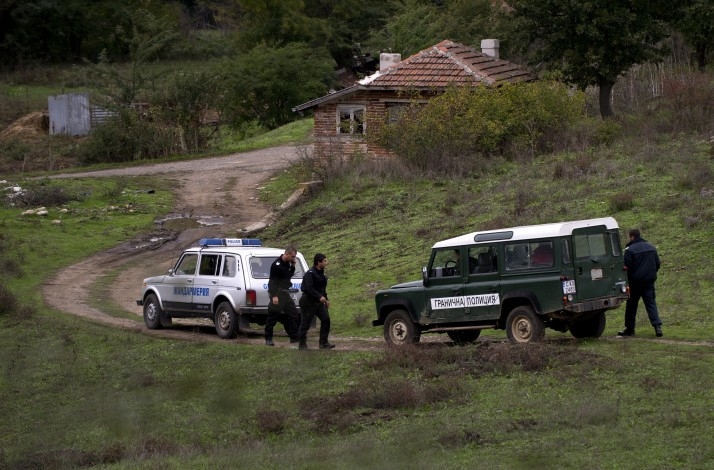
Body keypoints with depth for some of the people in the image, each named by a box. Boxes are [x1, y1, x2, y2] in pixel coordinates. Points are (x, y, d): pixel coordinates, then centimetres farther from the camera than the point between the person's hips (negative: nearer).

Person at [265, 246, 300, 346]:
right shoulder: (276, 264, -16)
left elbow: (290, 275, 21)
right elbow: (272, 281, -19)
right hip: (277, 293, -9)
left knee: (293, 315, 6)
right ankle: (268, 339, 7)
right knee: (273, 315, -1)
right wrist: (274, 296, -25)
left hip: (285, 293, 9)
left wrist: (293, 265, 3)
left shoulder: (287, 263, 9)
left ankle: (294, 337, 11)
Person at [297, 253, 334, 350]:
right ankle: (302, 344, 8)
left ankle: (324, 343, 3)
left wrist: (326, 299, 20)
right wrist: (320, 297, -29)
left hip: (319, 302, 9)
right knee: (305, 323, -2)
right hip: (309, 301, -9)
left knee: (326, 319, -1)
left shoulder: (321, 273, 14)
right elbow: (308, 288, -26)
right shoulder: (310, 274, -17)